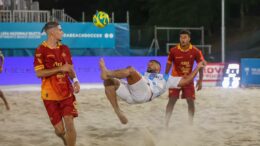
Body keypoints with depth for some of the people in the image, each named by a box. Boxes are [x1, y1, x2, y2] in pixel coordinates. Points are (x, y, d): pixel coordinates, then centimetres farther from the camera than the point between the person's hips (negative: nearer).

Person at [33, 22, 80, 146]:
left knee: (69, 124, -11)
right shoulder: (41, 50, -9)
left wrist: (75, 81, -6)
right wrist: (60, 68, -18)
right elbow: (39, 73, -16)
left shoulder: (64, 48, 7)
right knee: (59, 129, 1)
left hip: (67, 92, 3)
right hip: (50, 95, -3)